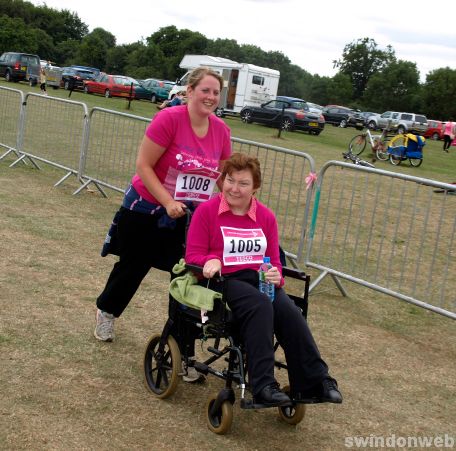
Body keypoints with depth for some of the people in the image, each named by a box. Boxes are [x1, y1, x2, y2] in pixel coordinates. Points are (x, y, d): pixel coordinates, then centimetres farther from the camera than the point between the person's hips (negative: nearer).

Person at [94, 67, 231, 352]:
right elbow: (144, 166, -19)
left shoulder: (221, 130, -5)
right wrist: (168, 202, -25)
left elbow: (224, 176, 7)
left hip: (186, 218, 4)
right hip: (145, 211, -4)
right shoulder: (169, 119, -21)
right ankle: (107, 311, 42)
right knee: (132, 267, 15)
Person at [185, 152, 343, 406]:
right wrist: (210, 261, -23)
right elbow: (193, 256, 0)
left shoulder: (266, 217, 14)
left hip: (260, 280, 4)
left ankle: (315, 381, -24)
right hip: (223, 280, -4)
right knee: (260, 306, -35)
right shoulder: (206, 211, 2)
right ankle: (263, 386, -37)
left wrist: (275, 275, -9)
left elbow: (274, 260, 15)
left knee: (289, 310, -27)